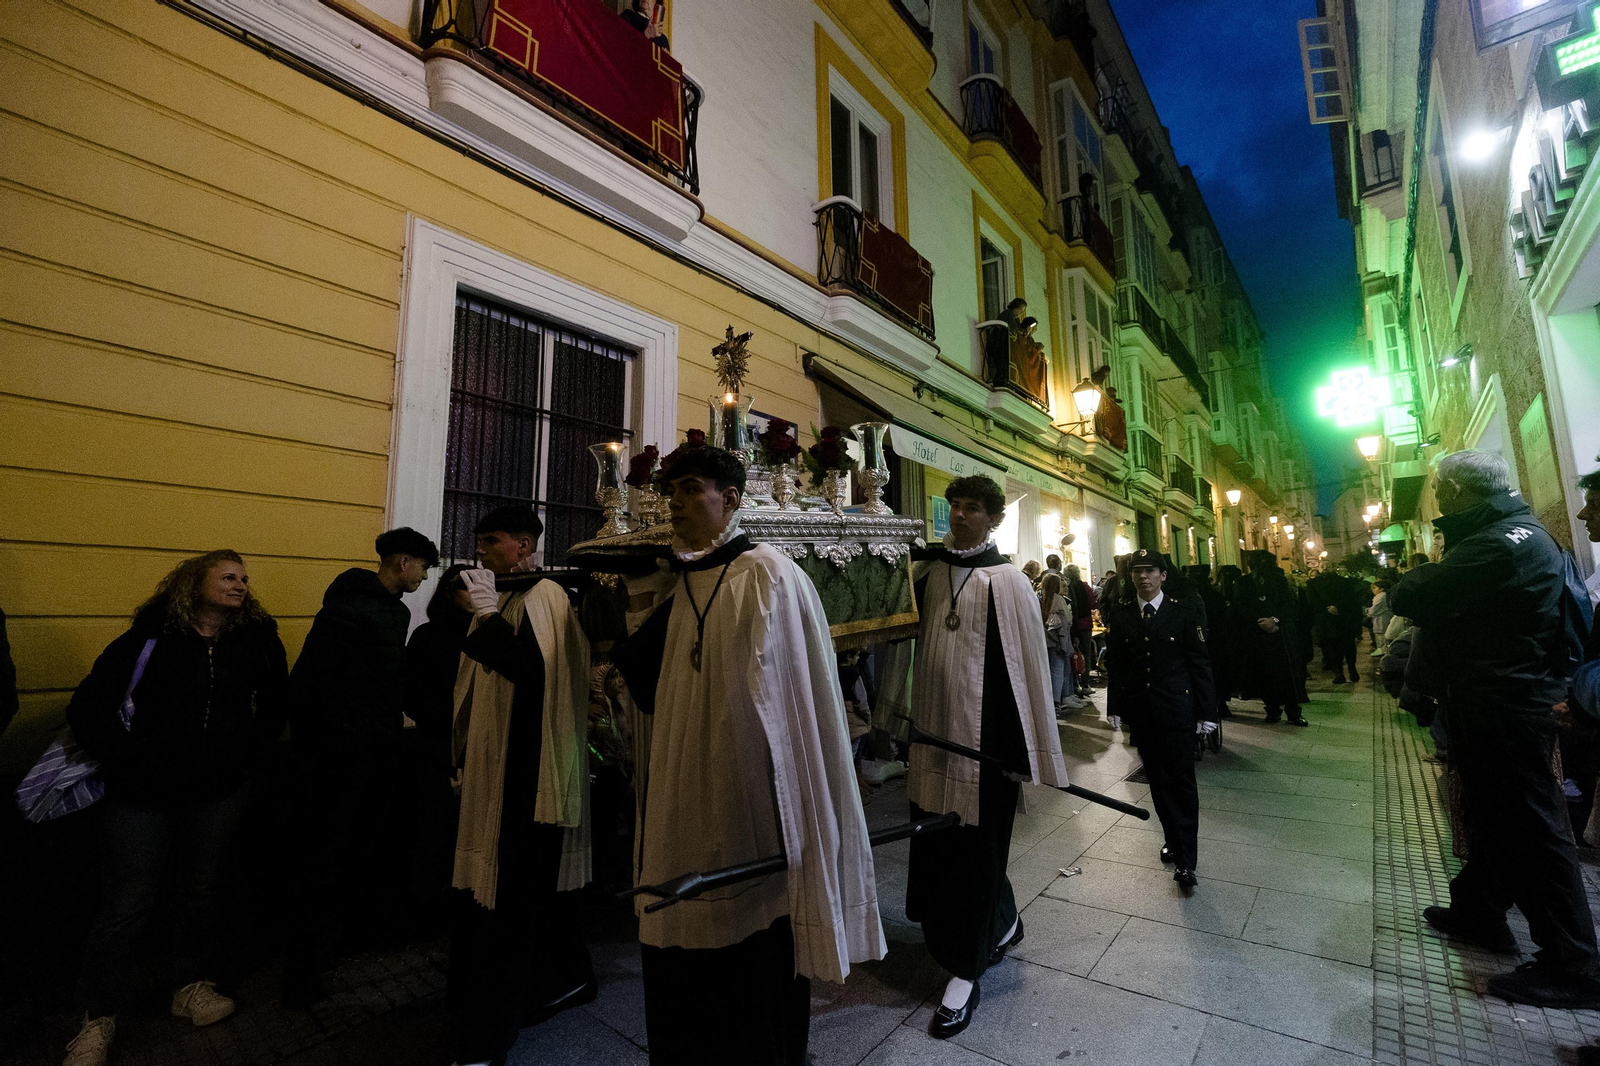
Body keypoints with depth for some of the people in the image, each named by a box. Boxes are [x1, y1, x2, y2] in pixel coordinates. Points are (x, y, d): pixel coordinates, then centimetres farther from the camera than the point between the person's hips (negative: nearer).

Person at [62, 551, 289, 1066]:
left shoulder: (257, 641, -1)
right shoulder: (149, 638, -8)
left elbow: (275, 707, 8)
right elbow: (88, 709, -6)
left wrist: (247, 755, 4)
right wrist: (130, 762, -10)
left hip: (219, 793, 3)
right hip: (142, 794, -2)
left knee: (201, 890, 15)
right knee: (127, 903, 6)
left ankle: (192, 986, 34)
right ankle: (99, 1016, 28)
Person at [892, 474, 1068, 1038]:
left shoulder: (1005, 580, -10)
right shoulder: (927, 569, 3)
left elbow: (1028, 666, -9)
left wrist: (1030, 750, -8)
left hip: (983, 732, -5)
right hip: (933, 730, 5)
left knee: (973, 846, 7)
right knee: (935, 840, 17)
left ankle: (965, 971, 27)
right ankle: (1002, 922, 43)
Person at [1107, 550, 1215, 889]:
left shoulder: (1185, 611, -4)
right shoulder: (1120, 616, 3)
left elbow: (1200, 662, -3)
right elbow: (1114, 666, 6)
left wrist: (1206, 710, -5)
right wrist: (1115, 708, 4)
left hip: (1176, 708, -3)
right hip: (1139, 710, 3)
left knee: (1179, 780, -1)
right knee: (1157, 779, 13)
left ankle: (1185, 860, 6)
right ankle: (1174, 839, 30)